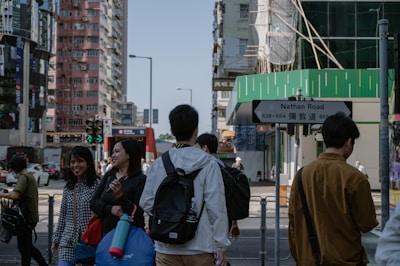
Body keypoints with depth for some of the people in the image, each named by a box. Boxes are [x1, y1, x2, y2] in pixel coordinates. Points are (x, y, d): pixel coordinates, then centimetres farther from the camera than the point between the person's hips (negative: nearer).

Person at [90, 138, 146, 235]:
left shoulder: (141, 179, -7)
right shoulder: (109, 177, 13)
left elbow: (138, 213, -14)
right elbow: (93, 203, 7)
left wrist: (120, 196, -26)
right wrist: (110, 208, -11)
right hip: (107, 232, 6)